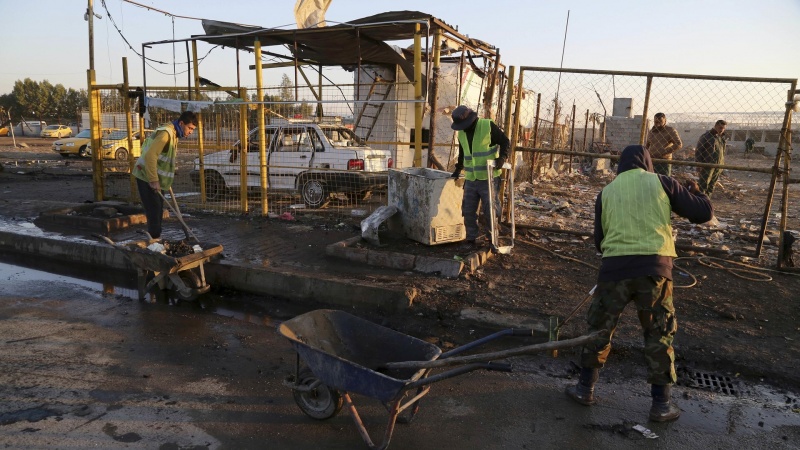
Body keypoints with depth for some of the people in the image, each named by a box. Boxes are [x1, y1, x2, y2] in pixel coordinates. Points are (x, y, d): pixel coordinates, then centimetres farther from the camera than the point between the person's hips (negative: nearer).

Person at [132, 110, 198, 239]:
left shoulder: (174, 134, 10)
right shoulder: (165, 133, -22)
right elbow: (150, 155, -30)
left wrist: (167, 180, 18)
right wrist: (153, 180, -29)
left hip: (154, 177, 10)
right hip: (146, 176, -10)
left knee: (158, 209, 14)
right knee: (154, 209, -9)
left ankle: (156, 238, 23)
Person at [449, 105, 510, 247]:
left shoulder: (488, 126, -9)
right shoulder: (462, 133, 9)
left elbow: (505, 141, -4)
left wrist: (502, 157, -18)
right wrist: (458, 169, 27)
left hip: (489, 179, -5)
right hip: (470, 180, 5)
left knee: (490, 211, 0)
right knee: (468, 211, 7)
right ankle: (471, 239, 19)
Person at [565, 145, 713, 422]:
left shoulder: (607, 192, 13)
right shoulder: (661, 183, 8)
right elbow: (704, 213, 9)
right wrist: (695, 191, 29)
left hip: (615, 267, 1)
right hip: (654, 267, -1)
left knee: (600, 328, 15)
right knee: (659, 336, 13)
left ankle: (585, 389, 25)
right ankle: (661, 404, 21)